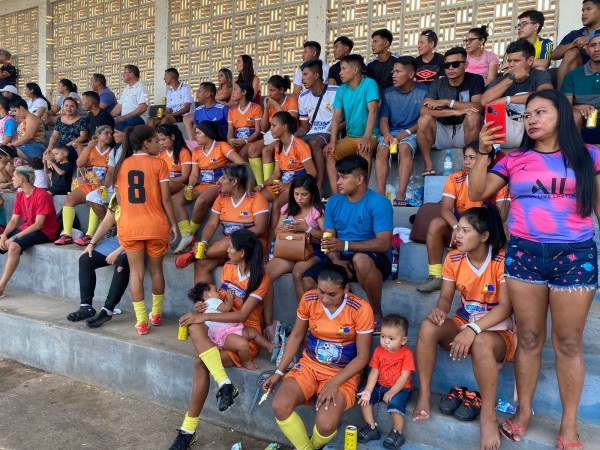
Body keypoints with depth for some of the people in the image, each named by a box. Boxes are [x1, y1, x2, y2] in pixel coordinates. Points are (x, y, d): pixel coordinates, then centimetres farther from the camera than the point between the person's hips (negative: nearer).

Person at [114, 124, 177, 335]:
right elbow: (165, 199, -8)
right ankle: (156, 314, 28)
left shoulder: (121, 165, 5)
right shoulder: (158, 163, -6)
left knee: (136, 272, 8)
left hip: (129, 226, 2)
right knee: (156, 270, 14)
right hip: (155, 225, -2)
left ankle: (141, 321, 9)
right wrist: (173, 224, 0)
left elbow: (119, 199, 7)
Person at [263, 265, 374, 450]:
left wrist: (334, 383, -23)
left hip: (344, 373, -3)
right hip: (310, 365, 3)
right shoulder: (308, 299, -10)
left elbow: (362, 357, -13)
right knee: (279, 406, -24)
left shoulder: (361, 310, -19)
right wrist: (279, 372, -1)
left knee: (326, 424, -28)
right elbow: (296, 336, 5)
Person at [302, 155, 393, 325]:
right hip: (341, 259, 5)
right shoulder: (334, 202, 6)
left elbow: (384, 244, -20)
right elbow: (329, 238, 5)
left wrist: (345, 245, -29)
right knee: (308, 280, -19)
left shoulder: (379, 203, -13)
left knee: (360, 259, -40)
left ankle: (376, 313, -16)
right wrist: (336, 260, -17)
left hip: (373, 260, -5)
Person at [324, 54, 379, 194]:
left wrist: (366, 138, -35)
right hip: (350, 137, 6)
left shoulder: (369, 84, -10)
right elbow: (336, 117, -1)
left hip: (369, 136, -6)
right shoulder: (341, 89, 6)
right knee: (329, 155, -15)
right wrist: (332, 141, -15)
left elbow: (373, 110, -22)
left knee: (363, 150, -36)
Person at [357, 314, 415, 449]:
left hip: (401, 389, -5)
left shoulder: (407, 353, -14)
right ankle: (372, 428, 1)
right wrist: (368, 390, -17)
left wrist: (391, 392, -24)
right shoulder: (378, 351, -2)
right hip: (380, 386, 5)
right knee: (363, 396, -11)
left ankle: (398, 434, -8)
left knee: (395, 402, -32)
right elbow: (374, 372, -4)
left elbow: (404, 376, -18)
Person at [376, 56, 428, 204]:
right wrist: (387, 134, -15)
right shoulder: (388, 93, 11)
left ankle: (401, 194, -42)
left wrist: (406, 133, -16)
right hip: (391, 132, 3)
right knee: (382, 149, -30)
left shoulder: (423, 91, 1)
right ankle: (380, 193, -36)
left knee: (405, 148, -36)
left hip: (412, 132, -3)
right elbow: (383, 119, 6)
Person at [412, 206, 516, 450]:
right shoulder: (454, 259, -3)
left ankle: (489, 416, -27)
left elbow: (506, 307, -24)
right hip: (463, 325, 5)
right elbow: (446, 297, -1)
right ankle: (424, 395, -17)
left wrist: (473, 329, -37)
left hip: (498, 332, -4)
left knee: (481, 342, -41)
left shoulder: (503, 260, -19)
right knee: (428, 326, -27)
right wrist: (439, 309, -27)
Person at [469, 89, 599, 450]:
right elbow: (477, 193, 4)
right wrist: (483, 153, -5)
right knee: (528, 338, 10)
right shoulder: (515, 160, 7)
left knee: (568, 342, 7)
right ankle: (524, 410, 25)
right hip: (523, 254, 1)